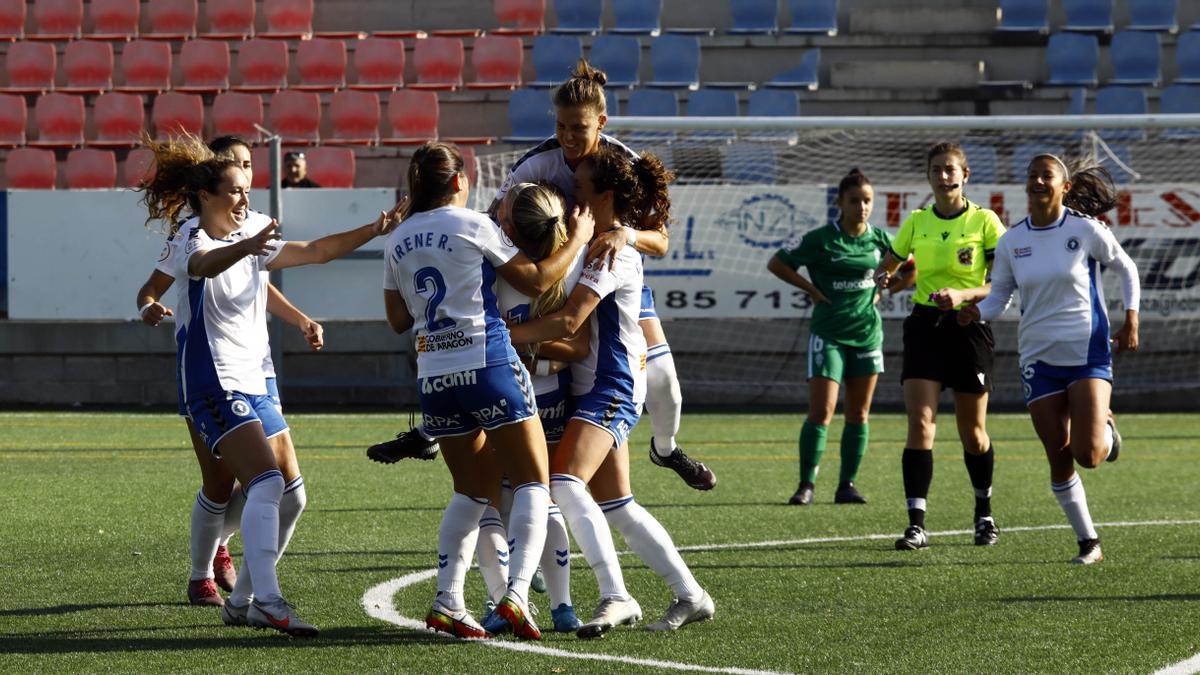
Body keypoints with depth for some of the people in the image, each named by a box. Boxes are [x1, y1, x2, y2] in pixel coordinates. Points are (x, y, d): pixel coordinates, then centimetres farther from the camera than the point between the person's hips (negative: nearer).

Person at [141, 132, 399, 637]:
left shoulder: (253, 244, 15)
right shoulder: (193, 245, -9)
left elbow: (316, 251, 19)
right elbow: (207, 266, -34)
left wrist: (372, 232, 8)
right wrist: (246, 247, -55)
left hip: (254, 383, 9)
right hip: (216, 385, -9)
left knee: (290, 495, 7)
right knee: (266, 483, -23)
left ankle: (242, 602, 15)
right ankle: (268, 602, -29)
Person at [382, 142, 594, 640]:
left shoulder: (398, 241, 11)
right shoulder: (472, 225, -4)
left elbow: (397, 319, 18)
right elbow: (536, 281, -2)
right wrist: (578, 238, 10)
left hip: (433, 375, 6)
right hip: (489, 365, -6)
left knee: (471, 491, 16)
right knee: (533, 484, 1)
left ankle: (447, 600, 2)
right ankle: (516, 592, -16)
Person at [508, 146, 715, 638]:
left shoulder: (614, 252, -15)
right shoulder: (605, 243, 14)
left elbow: (567, 322, -22)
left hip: (610, 389, -10)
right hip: (596, 387, 10)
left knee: (566, 483, -23)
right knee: (614, 506, 12)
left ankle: (616, 598, -27)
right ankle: (690, 596, 17)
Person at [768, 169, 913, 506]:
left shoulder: (880, 238, 3)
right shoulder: (820, 239, -8)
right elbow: (776, 263, 0)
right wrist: (811, 289, -5)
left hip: (867, 332, 4)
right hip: (828, 334, -4)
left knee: (858, 413, 6)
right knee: (821, 412, -12)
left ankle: (847, 484, 13)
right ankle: (806, 485, -6)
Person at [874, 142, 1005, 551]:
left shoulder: (985, 221, -3)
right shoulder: (916, 223, 7)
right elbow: (887, 265, 18)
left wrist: (963, 295, -22)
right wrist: (885, 278, -5)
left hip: (969, 328, -2)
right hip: (925, 325, 2)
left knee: (972, 433, 7)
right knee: (919, 424, -13)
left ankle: (984, 514, 31)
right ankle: (916, 524, -16)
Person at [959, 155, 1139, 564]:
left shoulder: (1086, 231, -6)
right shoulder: (1011, 242, 2)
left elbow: (1126, 269, 8)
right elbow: (999, 296, 7)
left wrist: (1131, 322, 2)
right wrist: (974, 312, -14)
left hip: (1088, 351, -3)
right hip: (1039, 357, 3)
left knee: (1088, 454, -15)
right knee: (1059, 458, 1)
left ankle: (1106, 428, 22)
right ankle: (1088, 542, 14)